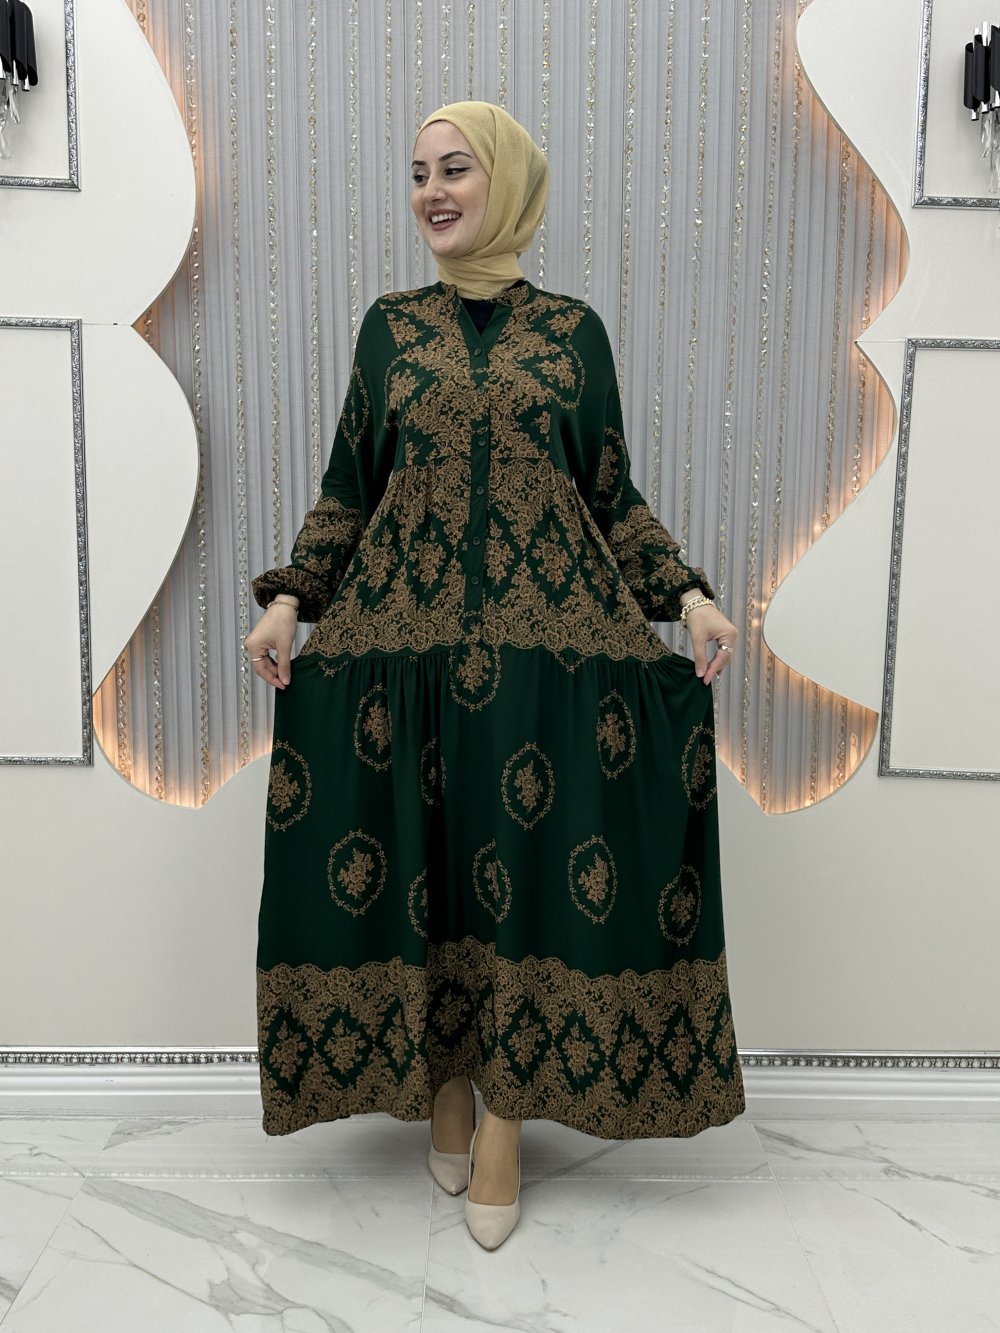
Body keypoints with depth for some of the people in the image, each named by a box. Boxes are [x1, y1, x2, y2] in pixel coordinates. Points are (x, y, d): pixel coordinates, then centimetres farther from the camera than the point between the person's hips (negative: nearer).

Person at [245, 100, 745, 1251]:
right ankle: (441, 1080, 26)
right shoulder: (390, 325, 11)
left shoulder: (572, 329, 9)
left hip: (550, 636, -1)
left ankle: (505, 1120, 18)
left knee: (533, 865, 0)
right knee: (414, 866, 4)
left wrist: (688, 595, -3)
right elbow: (347, 489, 10)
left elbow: (613, 494, 9)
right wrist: (290, 597, -4)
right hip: (401, 635, 1)